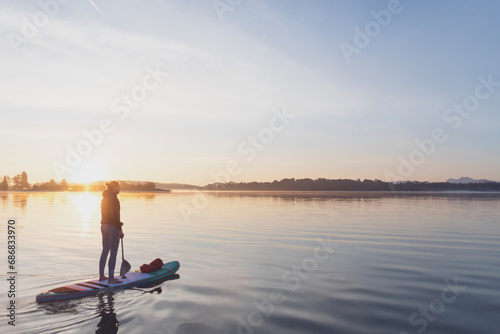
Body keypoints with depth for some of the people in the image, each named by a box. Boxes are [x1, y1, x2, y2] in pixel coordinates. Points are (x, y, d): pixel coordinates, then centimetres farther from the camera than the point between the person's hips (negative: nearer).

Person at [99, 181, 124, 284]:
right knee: (113, 253, -3)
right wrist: (119, 229, -15)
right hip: (112, 227, -9)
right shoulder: (114, 199, -16)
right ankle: (111, 278, 0)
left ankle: (101, 275, 24)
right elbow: (115, 215, -20)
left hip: (103, 226, 9)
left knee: (105, 252, 17)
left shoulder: (104, 198, 12)